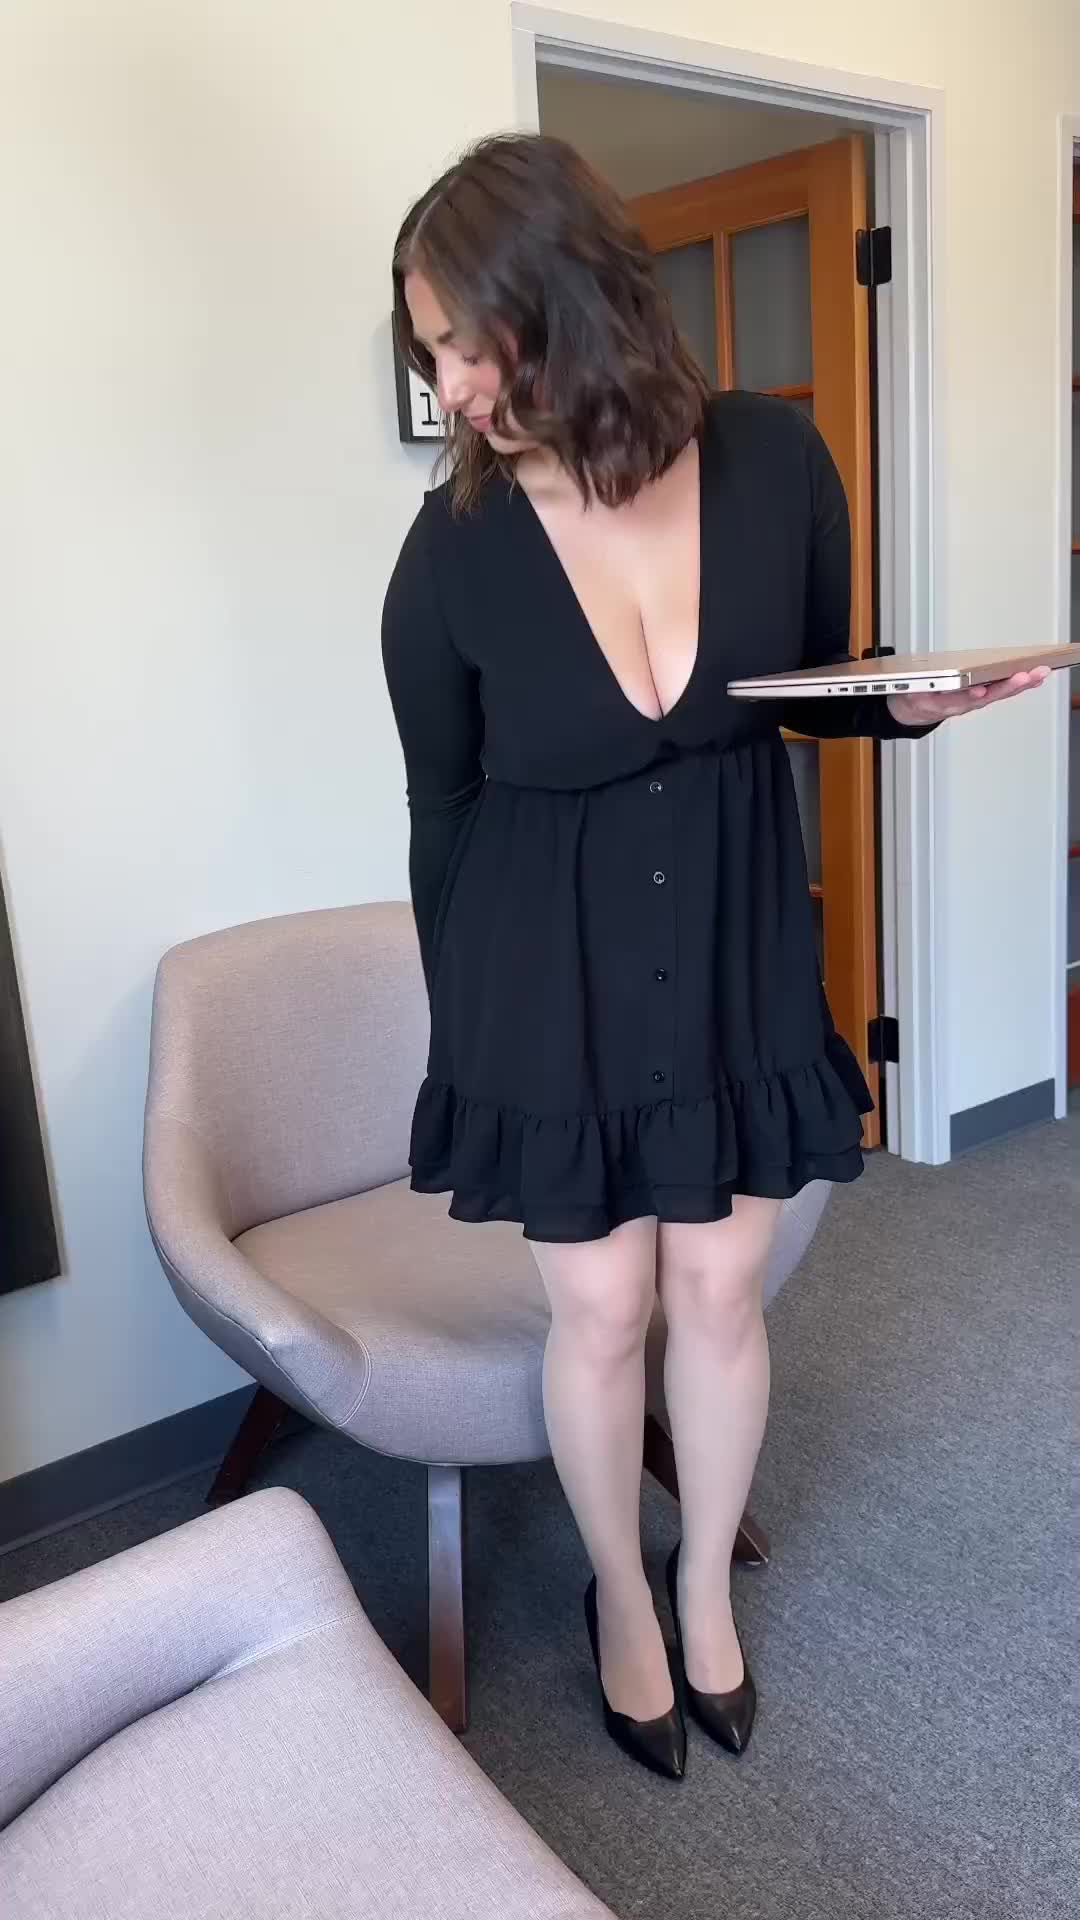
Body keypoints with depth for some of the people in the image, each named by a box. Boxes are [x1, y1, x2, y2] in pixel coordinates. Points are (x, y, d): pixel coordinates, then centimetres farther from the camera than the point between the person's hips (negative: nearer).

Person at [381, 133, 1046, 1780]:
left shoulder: (774, 462, -10)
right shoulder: (453, 553, -15)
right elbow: (443, 819, -5)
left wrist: (911, 704, -16)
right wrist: (461, 1043, 2)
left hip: (736, 946, 2)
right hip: (551, 972, -1)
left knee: (719, 1292, 14)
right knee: (599, 1310, 11)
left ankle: (707, 1587, 42)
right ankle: (622, 1596, 40)